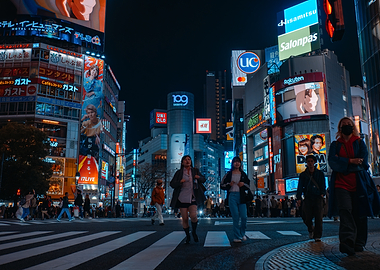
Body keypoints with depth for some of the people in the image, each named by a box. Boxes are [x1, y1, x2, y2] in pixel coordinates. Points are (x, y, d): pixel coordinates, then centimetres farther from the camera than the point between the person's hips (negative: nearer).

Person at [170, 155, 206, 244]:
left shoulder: (195, 171, 9)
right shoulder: (179, 172, 4)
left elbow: (203, 180, 17)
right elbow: (172, 184, -1)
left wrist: (199, 177, -6)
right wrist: (180, 182, -20)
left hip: (193, 198, 0)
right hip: (182, 198, 0)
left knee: (193, 216, -15)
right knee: (185, 219, 2)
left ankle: (194, 232, 13)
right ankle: (187, 236, 21)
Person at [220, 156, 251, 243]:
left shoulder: (243, 174, 14)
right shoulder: (229, 174, 8)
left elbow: (248, 185, 18)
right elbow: (222, 185, 8)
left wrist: (243, 184, -3)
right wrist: (229, 184, -10)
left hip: (241, 196, 2)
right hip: (232, 196, -2)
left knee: (244, 216, -2)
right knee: (235, 217, -5)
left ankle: (242, 234, 21)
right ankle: (237, 237, 2)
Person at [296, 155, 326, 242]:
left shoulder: (320, 174, 11)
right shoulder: (303, 175, 10)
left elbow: (323, 186, 10)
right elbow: (300, 187, 6)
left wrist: (322, 193, -10)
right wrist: (299, 198, -7)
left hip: (318, 198, 0)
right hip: (308, 198, 0)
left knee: (318, 217, -7)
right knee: (307, 218, -4)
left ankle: (317, 236, 3)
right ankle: (311, 229, 27)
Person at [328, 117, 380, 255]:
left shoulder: (360, 143, 14)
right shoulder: (335, 144, 15)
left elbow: (363, 163, -2)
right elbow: (332, 161, -3)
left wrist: (342, 164, -5)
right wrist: (350, 161, -11)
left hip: (359, 183, 1)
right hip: (341, 183, -1)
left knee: (359, 213, 2)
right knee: (345, 210, -18)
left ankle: (359, 243, 13)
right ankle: (347, 241, -29)